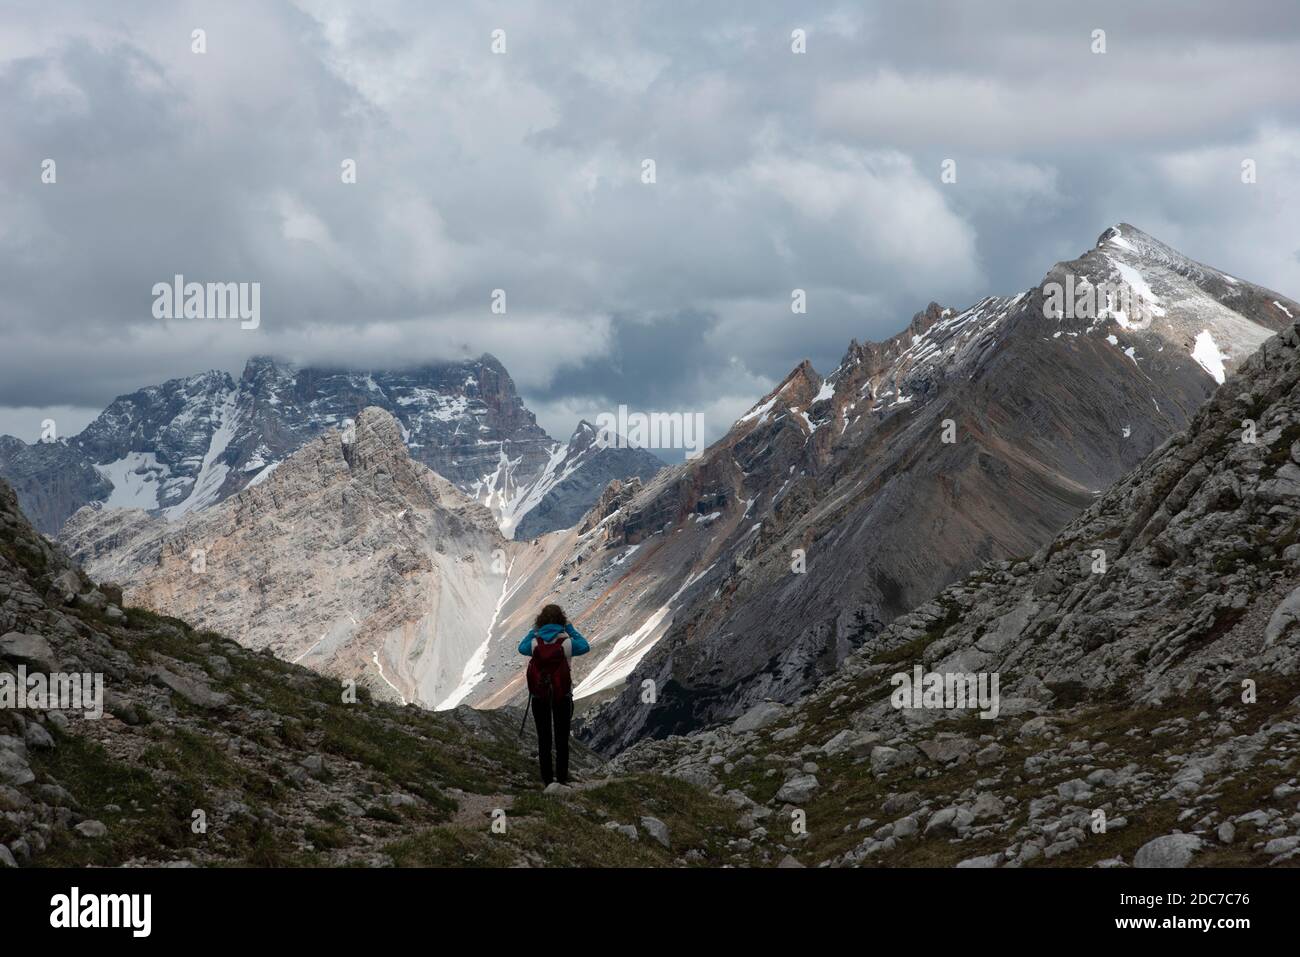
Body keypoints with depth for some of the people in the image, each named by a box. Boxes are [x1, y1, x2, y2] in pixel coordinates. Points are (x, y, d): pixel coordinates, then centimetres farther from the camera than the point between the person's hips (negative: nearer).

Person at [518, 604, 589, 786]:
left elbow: (522, 648, 11)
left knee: (544, 737, 11)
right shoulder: (566, 643, -15)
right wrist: (570, 629, 7)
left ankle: (546, 778, 12)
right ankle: (562, 777, 12)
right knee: (562, 738, 11)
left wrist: (533, 630, 12)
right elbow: (585, 646, 4)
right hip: (562, 696, -1)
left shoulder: (535, 643, -12)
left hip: (539, 696, 1)